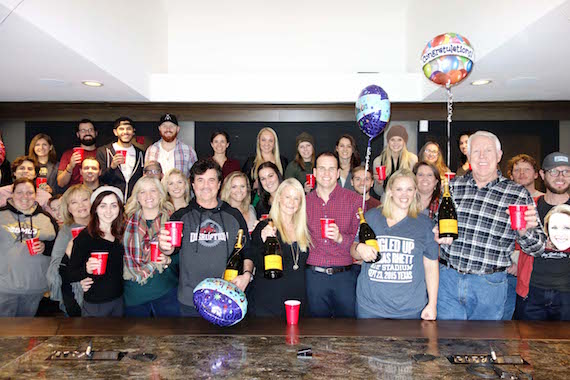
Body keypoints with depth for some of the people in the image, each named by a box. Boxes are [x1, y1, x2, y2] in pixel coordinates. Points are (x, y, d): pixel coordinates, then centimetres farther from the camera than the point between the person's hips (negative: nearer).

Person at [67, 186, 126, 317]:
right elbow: (70, 276, -15)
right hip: (94, 304, -5)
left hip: (119, 300, 5)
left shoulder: (120, 235, 3)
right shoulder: (85, 237, -14)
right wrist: (86, 269, -33)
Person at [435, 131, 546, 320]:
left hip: (489, 285, -1)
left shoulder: (518, 194, -3)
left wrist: (525, 232, -24)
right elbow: (434, 222, 15)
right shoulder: (453, 186, 2)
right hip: (447, 278, 1)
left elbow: (537, 248, -2)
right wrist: (438, 235, -8)